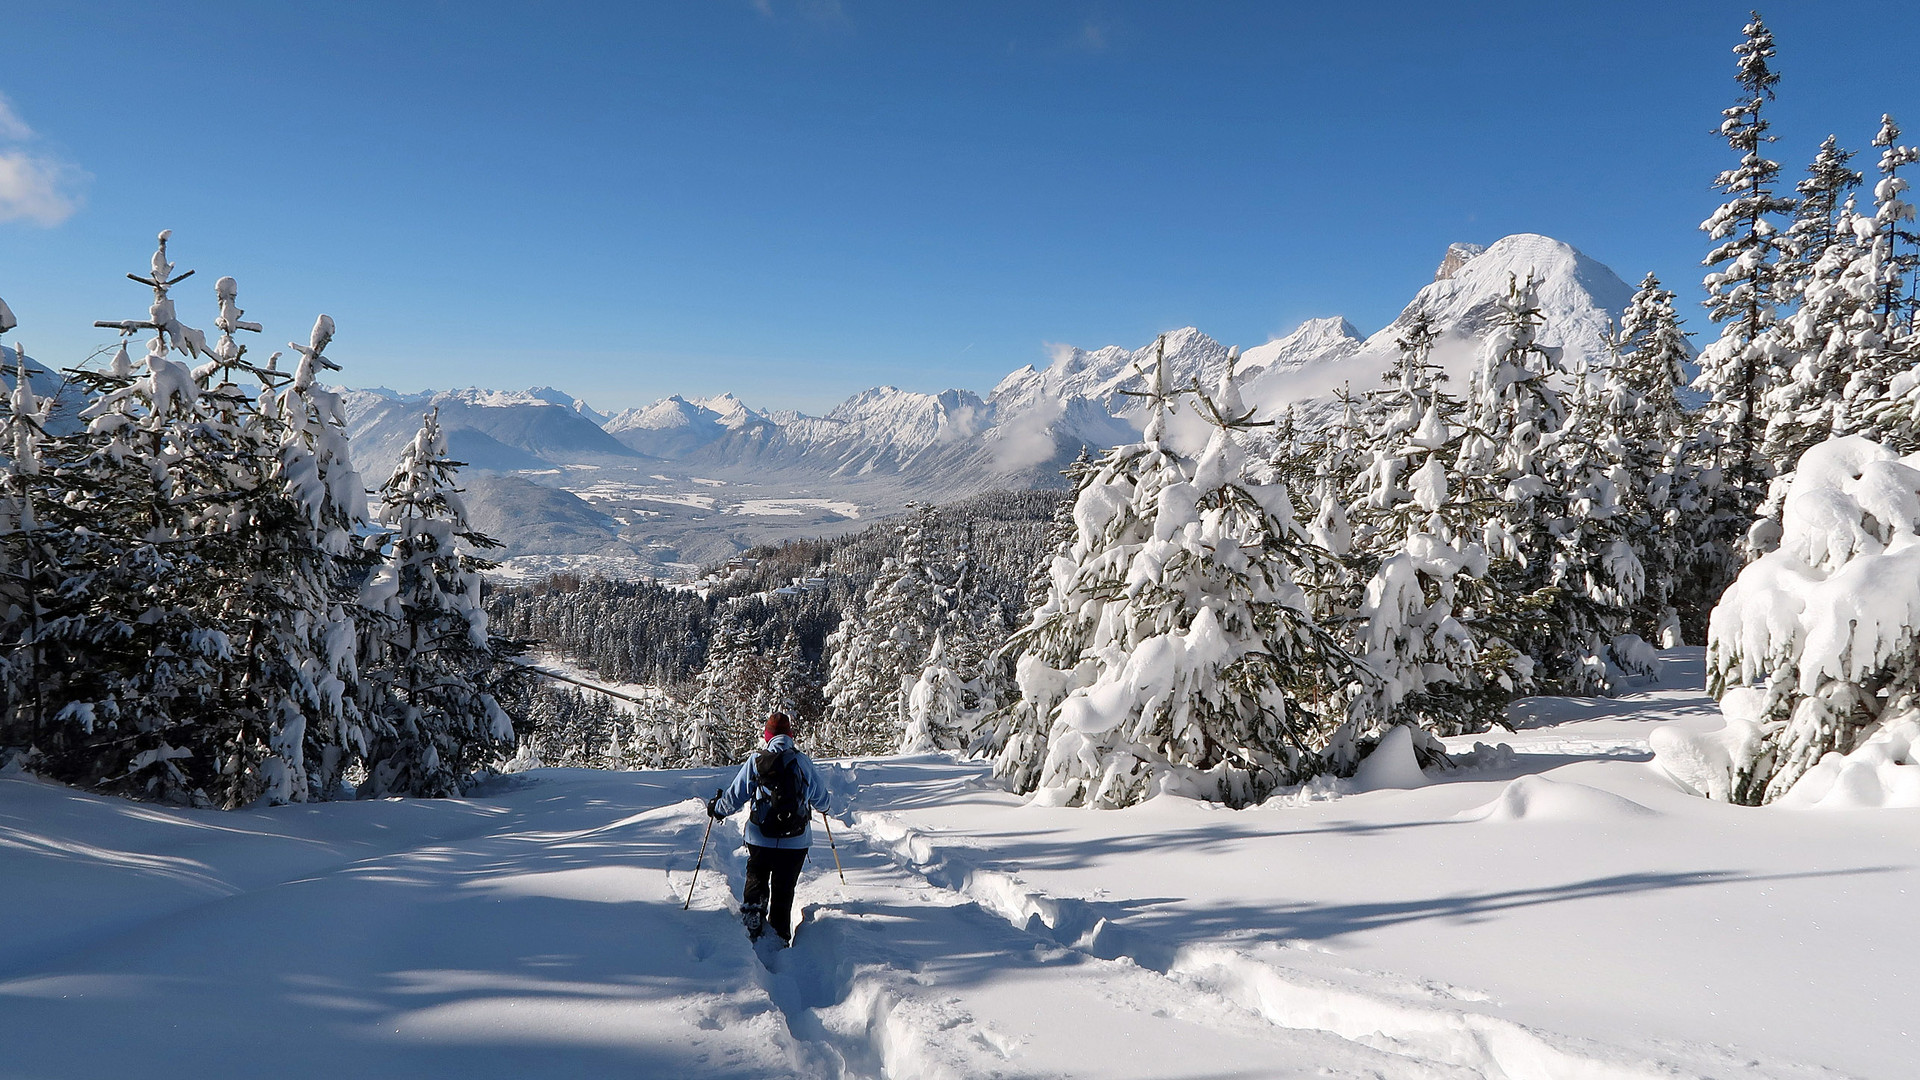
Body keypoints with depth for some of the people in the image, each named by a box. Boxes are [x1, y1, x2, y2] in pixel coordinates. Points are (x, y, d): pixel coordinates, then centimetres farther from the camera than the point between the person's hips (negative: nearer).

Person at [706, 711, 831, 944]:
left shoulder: (756, 761, -4)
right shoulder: (804, 762, -1)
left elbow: (735, 796, 0)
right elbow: (821, 800, 10)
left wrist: (716, 807, 21)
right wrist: (821, 807, 34)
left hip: (761, 839, 0)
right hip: (796, 841, 1)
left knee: (756, 884, 19)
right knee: (784, 890, 11)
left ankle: (753, 932, 15)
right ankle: (780, 937, 14)